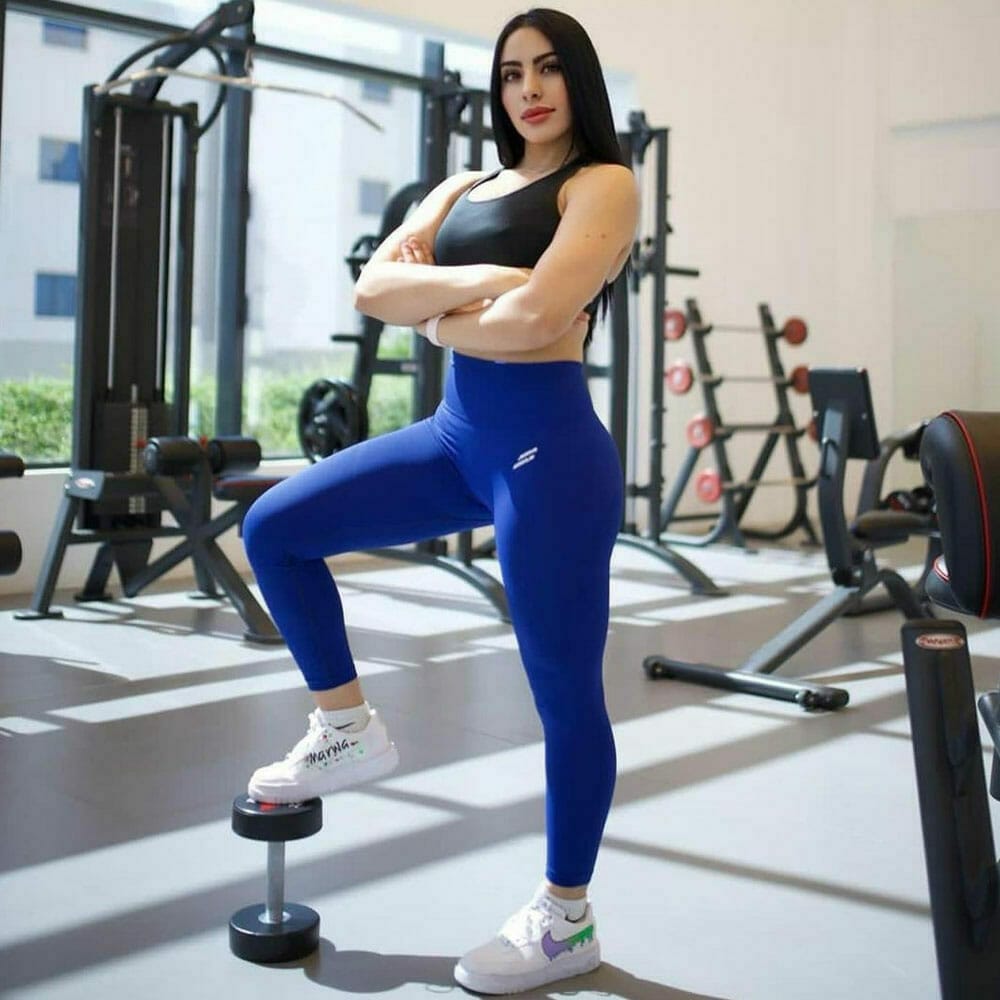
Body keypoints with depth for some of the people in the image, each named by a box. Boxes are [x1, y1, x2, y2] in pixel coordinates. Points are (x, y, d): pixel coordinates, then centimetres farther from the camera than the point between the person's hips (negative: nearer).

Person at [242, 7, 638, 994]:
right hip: (456, 436, 8)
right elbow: (373, 286, 1)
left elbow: (533, 319, -20)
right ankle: (348, 729, 22)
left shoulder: (603, 183, -4)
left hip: (547, 448, -7)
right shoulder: (464, 187, 16)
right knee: (274, 528, 8)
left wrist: (436, 316, -3)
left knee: (563, 689, 1)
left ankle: (566, 920, 18)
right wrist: (478, 282, -14)